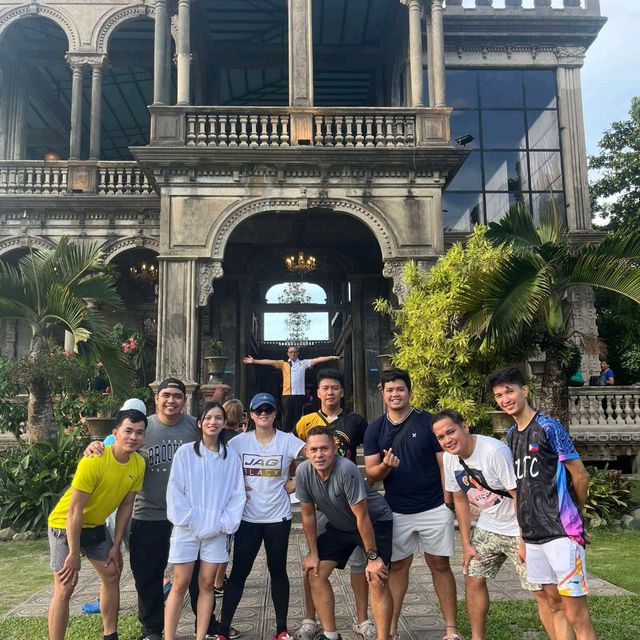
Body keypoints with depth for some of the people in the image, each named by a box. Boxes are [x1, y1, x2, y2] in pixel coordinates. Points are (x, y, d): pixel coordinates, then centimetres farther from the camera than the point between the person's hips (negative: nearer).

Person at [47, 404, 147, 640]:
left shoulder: (138, 464, -12)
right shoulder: (94, 461, -32)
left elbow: (126, 504, -1)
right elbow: (75, 509, -27)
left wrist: (116, 545, 1)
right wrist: (74, 554, -22)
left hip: (95, 526, 7)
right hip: (66, 525, -7)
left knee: (112, 575, 12)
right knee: (64, 589, -10)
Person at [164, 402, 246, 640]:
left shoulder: (232, 458, 3)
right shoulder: (185, 452, -3)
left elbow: (237, 495, 2)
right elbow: (175, 491, -6)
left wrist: (224, 524, -9)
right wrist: (191, 522, -12)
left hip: (216, 532, 2)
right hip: (186, 529, -2)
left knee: (207, 585, 8)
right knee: (180, 585, 2)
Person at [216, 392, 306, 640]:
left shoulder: (287, 440, -6)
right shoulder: (240, 441, -2)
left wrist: (295, 484, -9)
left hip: (278, 517, 0)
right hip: (248, 517, 0)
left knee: (278, 570, 10)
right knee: (239, 572, 3)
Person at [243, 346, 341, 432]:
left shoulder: (303, 363, 10)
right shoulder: (283, 364, 9)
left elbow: (317, 360, 4)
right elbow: (270, 362, 0)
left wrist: (331, 357, -4)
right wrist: (254, 361, -9)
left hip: (299, 394, 0)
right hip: (287, 394, 0)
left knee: (297, 417, 4)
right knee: (287, 417, 1)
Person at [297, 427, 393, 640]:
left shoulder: (346, 470, -34)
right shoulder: (303, 472, -19)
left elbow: (362, 517, -27)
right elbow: (308, 515, -5)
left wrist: (372, 558, -20)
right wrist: (313, 554, -1)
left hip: (375, 522, -5)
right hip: (339, 526, 6)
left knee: (378, 580, -15)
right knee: (315, 573, 0)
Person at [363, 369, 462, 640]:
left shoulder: (429, 422, -5)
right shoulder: (375, 429, 3)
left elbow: (445, 465, -4)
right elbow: (371, 474, 1)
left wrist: (450, 501, -9)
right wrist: (385, 466, -20)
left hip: (435, 509, -2)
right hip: (396, 512, 2)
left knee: (440, 565, 7)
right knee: (397, 566, 10)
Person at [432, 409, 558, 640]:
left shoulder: (495, 451, -27)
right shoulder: (449, 458, -6)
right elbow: (460, 500, 6)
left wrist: (524, 541, -20)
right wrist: (467, 544, 5)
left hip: (518, 529, -6)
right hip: (487, 528, 7)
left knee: (541, 591, -8)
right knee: (473, 580, 9)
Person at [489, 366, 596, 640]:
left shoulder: (548, 427, -11)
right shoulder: (511, 435, 11)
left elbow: (581, 477, -7)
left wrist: (571, 515, 7)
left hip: (561, 532, -7)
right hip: (533, 535, 7)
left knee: (576, 614, -4)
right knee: (554, 605, 14)